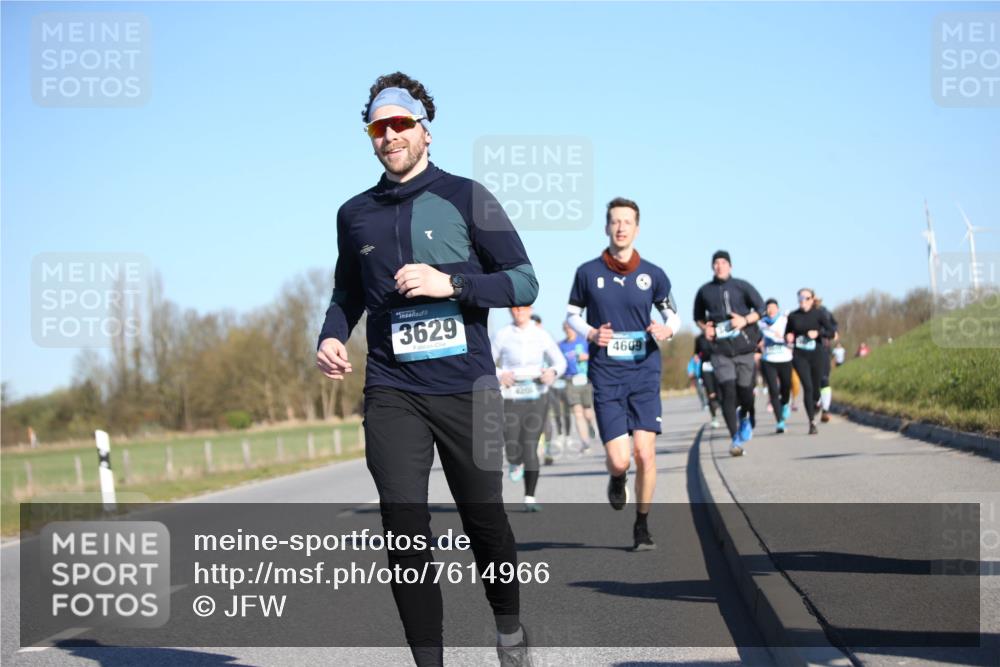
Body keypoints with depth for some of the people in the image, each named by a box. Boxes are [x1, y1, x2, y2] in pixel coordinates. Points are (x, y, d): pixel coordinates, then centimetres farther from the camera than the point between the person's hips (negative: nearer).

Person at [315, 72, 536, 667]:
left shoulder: (465, 197, 1)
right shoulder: (356, 215, 11)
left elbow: (524, 282, -1)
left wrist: (451, 284, -14)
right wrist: (332, 337, 4)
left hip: (467, 389, -2)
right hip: (393, 394, 2)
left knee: (485, 519, 6)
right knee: (406, 532, -8)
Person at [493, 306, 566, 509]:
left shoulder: (541, 335, 2)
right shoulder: (503, 335, -2)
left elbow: (560, 361, 8)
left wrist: (553, 372, -14)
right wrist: (499, 375, -14)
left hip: (536, 398, 1)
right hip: (510, 399, 0)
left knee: (530, 448, -6)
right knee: (513, 450, -6)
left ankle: (530, 498, 5)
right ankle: (516, 463, 32)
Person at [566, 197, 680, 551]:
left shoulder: (652, 275, 2)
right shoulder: (588, 272, 0)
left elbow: (672, 314, 14)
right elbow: (572, 314, 12)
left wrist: (668, 330, -10)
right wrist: (590, 334, -8)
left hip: (644, 374, 1)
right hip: (606, 376, -1)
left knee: (645, 452, -9)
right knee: (619, 459, -9)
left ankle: (642, 525, 10)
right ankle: (617, 479, 30)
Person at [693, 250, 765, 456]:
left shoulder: (742, 287, 3)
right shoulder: (705, 291, 8)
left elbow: (761, 309, 4)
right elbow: (698, 317, 22)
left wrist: (745, 320, -13)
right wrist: (705, 328, 1)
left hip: (743, 348, 0)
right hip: (720, 351, 0)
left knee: (745, 391, 5)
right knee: (728, 391, -13)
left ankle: (745, 418, 40)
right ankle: (736, 439, -12)